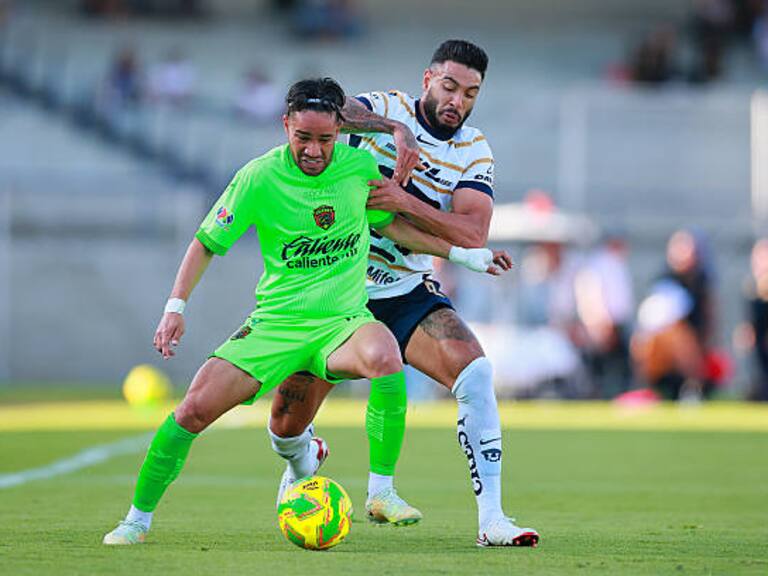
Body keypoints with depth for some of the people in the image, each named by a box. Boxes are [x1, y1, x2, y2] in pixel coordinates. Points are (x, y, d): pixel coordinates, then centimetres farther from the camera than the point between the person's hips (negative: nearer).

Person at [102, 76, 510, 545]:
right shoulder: (260, 177, -9)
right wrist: (176, 306, -13)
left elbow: (390, 224, 16)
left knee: (384, 356, -35)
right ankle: (138, 518, 7)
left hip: (343, 320, 1)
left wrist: (462, 254, 13)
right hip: (275, 324, -1)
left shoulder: (359, 166, -2)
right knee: (194, 410, -14)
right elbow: (207, 242, -2)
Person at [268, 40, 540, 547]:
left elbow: (473, 233, -17)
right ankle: (302, 468, 41)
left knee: (477, 373, -24)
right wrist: (395, 127, -41)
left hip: (408, 292, 2)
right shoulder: (385, 109, -8)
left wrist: (404, 202, -29)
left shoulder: (475, 152, -2)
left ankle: (491, 518, -23)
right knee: (287, 426, 1)